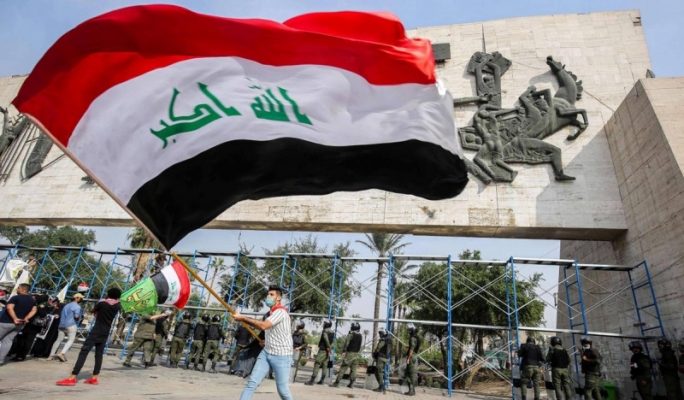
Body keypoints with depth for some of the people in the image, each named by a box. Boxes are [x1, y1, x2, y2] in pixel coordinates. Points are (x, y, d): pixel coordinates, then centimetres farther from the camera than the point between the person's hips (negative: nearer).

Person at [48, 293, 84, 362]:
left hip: (62, 325, 8)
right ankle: (62, 353, -19)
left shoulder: (66, 305, 21)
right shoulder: (77, 306, -5)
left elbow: (61, 315, 22)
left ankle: (51, 355, 10)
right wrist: (79, 318, 5)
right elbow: (76, 317, -15)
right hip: (71, 325, -8)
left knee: (59, 340, 11)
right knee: (70, 340, -5)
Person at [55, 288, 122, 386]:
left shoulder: (101, 303, -7)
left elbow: (94, 312, 12)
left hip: (96, 332, -4)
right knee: (99, 355, 11)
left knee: (83, 353, -6)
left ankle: (72, 378, -12)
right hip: (105, 334, 4)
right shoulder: (117, 306, 2)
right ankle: (94, 378, 9)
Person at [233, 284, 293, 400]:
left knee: (282, 389, 1)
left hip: (281, 356, -8)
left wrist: (243, 318, -23)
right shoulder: (273, 313, 14)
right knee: (252, 382, -3)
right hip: (266, 353, 8)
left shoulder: (280, 311, -16)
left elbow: (263, 326, -30)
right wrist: (267, 341, 13)